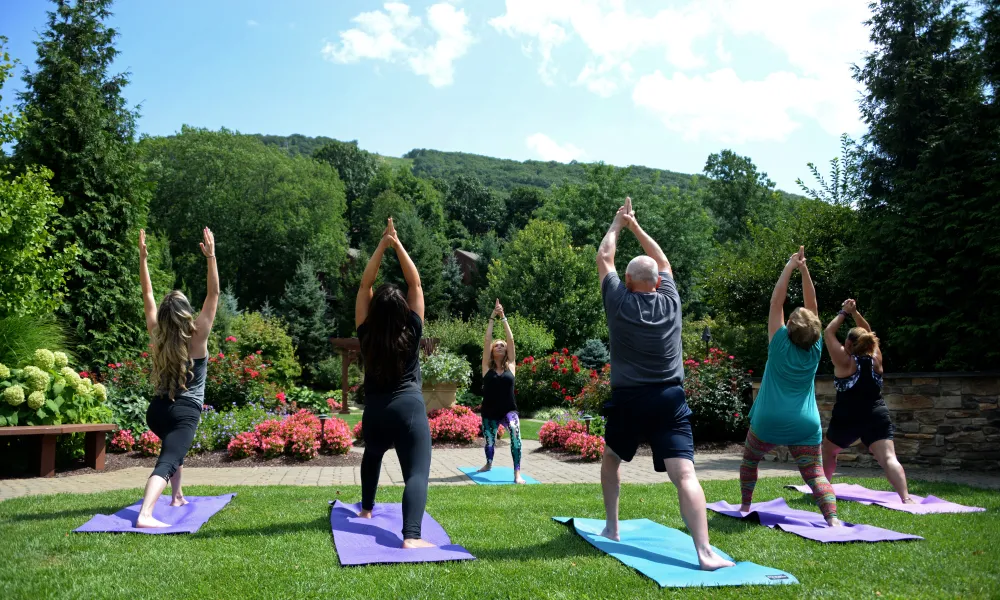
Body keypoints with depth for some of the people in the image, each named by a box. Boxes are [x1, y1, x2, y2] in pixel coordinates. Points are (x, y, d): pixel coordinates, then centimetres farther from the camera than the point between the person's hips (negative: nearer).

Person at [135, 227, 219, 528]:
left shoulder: (157, 335, 1)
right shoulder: (197, 338, -11)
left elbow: (148, 295, 8)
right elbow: (213, 294, -13)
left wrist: (142, 256, 9)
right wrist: (211, 257, -18)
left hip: (156, 410, 6)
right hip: (186, 412, -6)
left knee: (173, 446, 33)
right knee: (167, 461, -17)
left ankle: (177, 496, 40)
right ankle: (145, 515, -35)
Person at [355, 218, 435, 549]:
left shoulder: (366, 335, 1)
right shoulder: (411, 332, -3)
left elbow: (365, 286, 6)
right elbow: (415, 284, 2)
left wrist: (381, 245, 4)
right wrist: (397, 245, 3)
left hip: (375, 410, 4)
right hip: (409, 408, -3)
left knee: (372, 455, 35)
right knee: (417, 472, -12)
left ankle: (366, 508, 46)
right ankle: (411, 536, -31)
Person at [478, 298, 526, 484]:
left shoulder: (510, 365, 2)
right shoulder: (487, 366, 1)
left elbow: (511, 339, -5)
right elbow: (487, 339, -7)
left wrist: (503, 317, -6)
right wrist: (492, 317, -8)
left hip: (509, 411, -1)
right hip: (489, 412, 2)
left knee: (515, 433, -30)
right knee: (489, 441, 19)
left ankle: (517, 473, -29)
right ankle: (489, 463, 53)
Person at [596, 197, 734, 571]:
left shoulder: (619, 301, -2)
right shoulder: (670, 301, 4)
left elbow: (604, 258, 12)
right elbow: (662, 261, 22)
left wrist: (618, 224, 26)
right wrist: (635, 226, 29)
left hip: (627, 400, 0)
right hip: (669, 400, 1)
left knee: (611, 460, 25)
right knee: (684, 474, -9)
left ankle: (611, 529, 28)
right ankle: (704, 552, -21)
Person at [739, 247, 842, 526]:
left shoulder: (780, 344, -6)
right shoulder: (815, 349, 0)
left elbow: (776, 303, -3)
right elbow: (812, 304, 4)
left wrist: (789, 267, -1)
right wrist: (804, 269, 2)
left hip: (768, 422, -1)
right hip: (805, 425, 1)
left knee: (750, 460, 22)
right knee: (815, 474, -1)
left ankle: (745, 506, 24)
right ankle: (832, 518, -21)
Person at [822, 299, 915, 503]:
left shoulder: (845, 361, -7)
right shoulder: (876, 359, 5)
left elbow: (828, 333, 0)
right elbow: (868, 333, 19)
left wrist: (843, 313, 8)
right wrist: (855, 312, 15)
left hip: (847, 419, -3)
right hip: (877, 417, 3)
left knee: (828, 451, 21)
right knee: (888, 457, -10)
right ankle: (906, 498, -27)